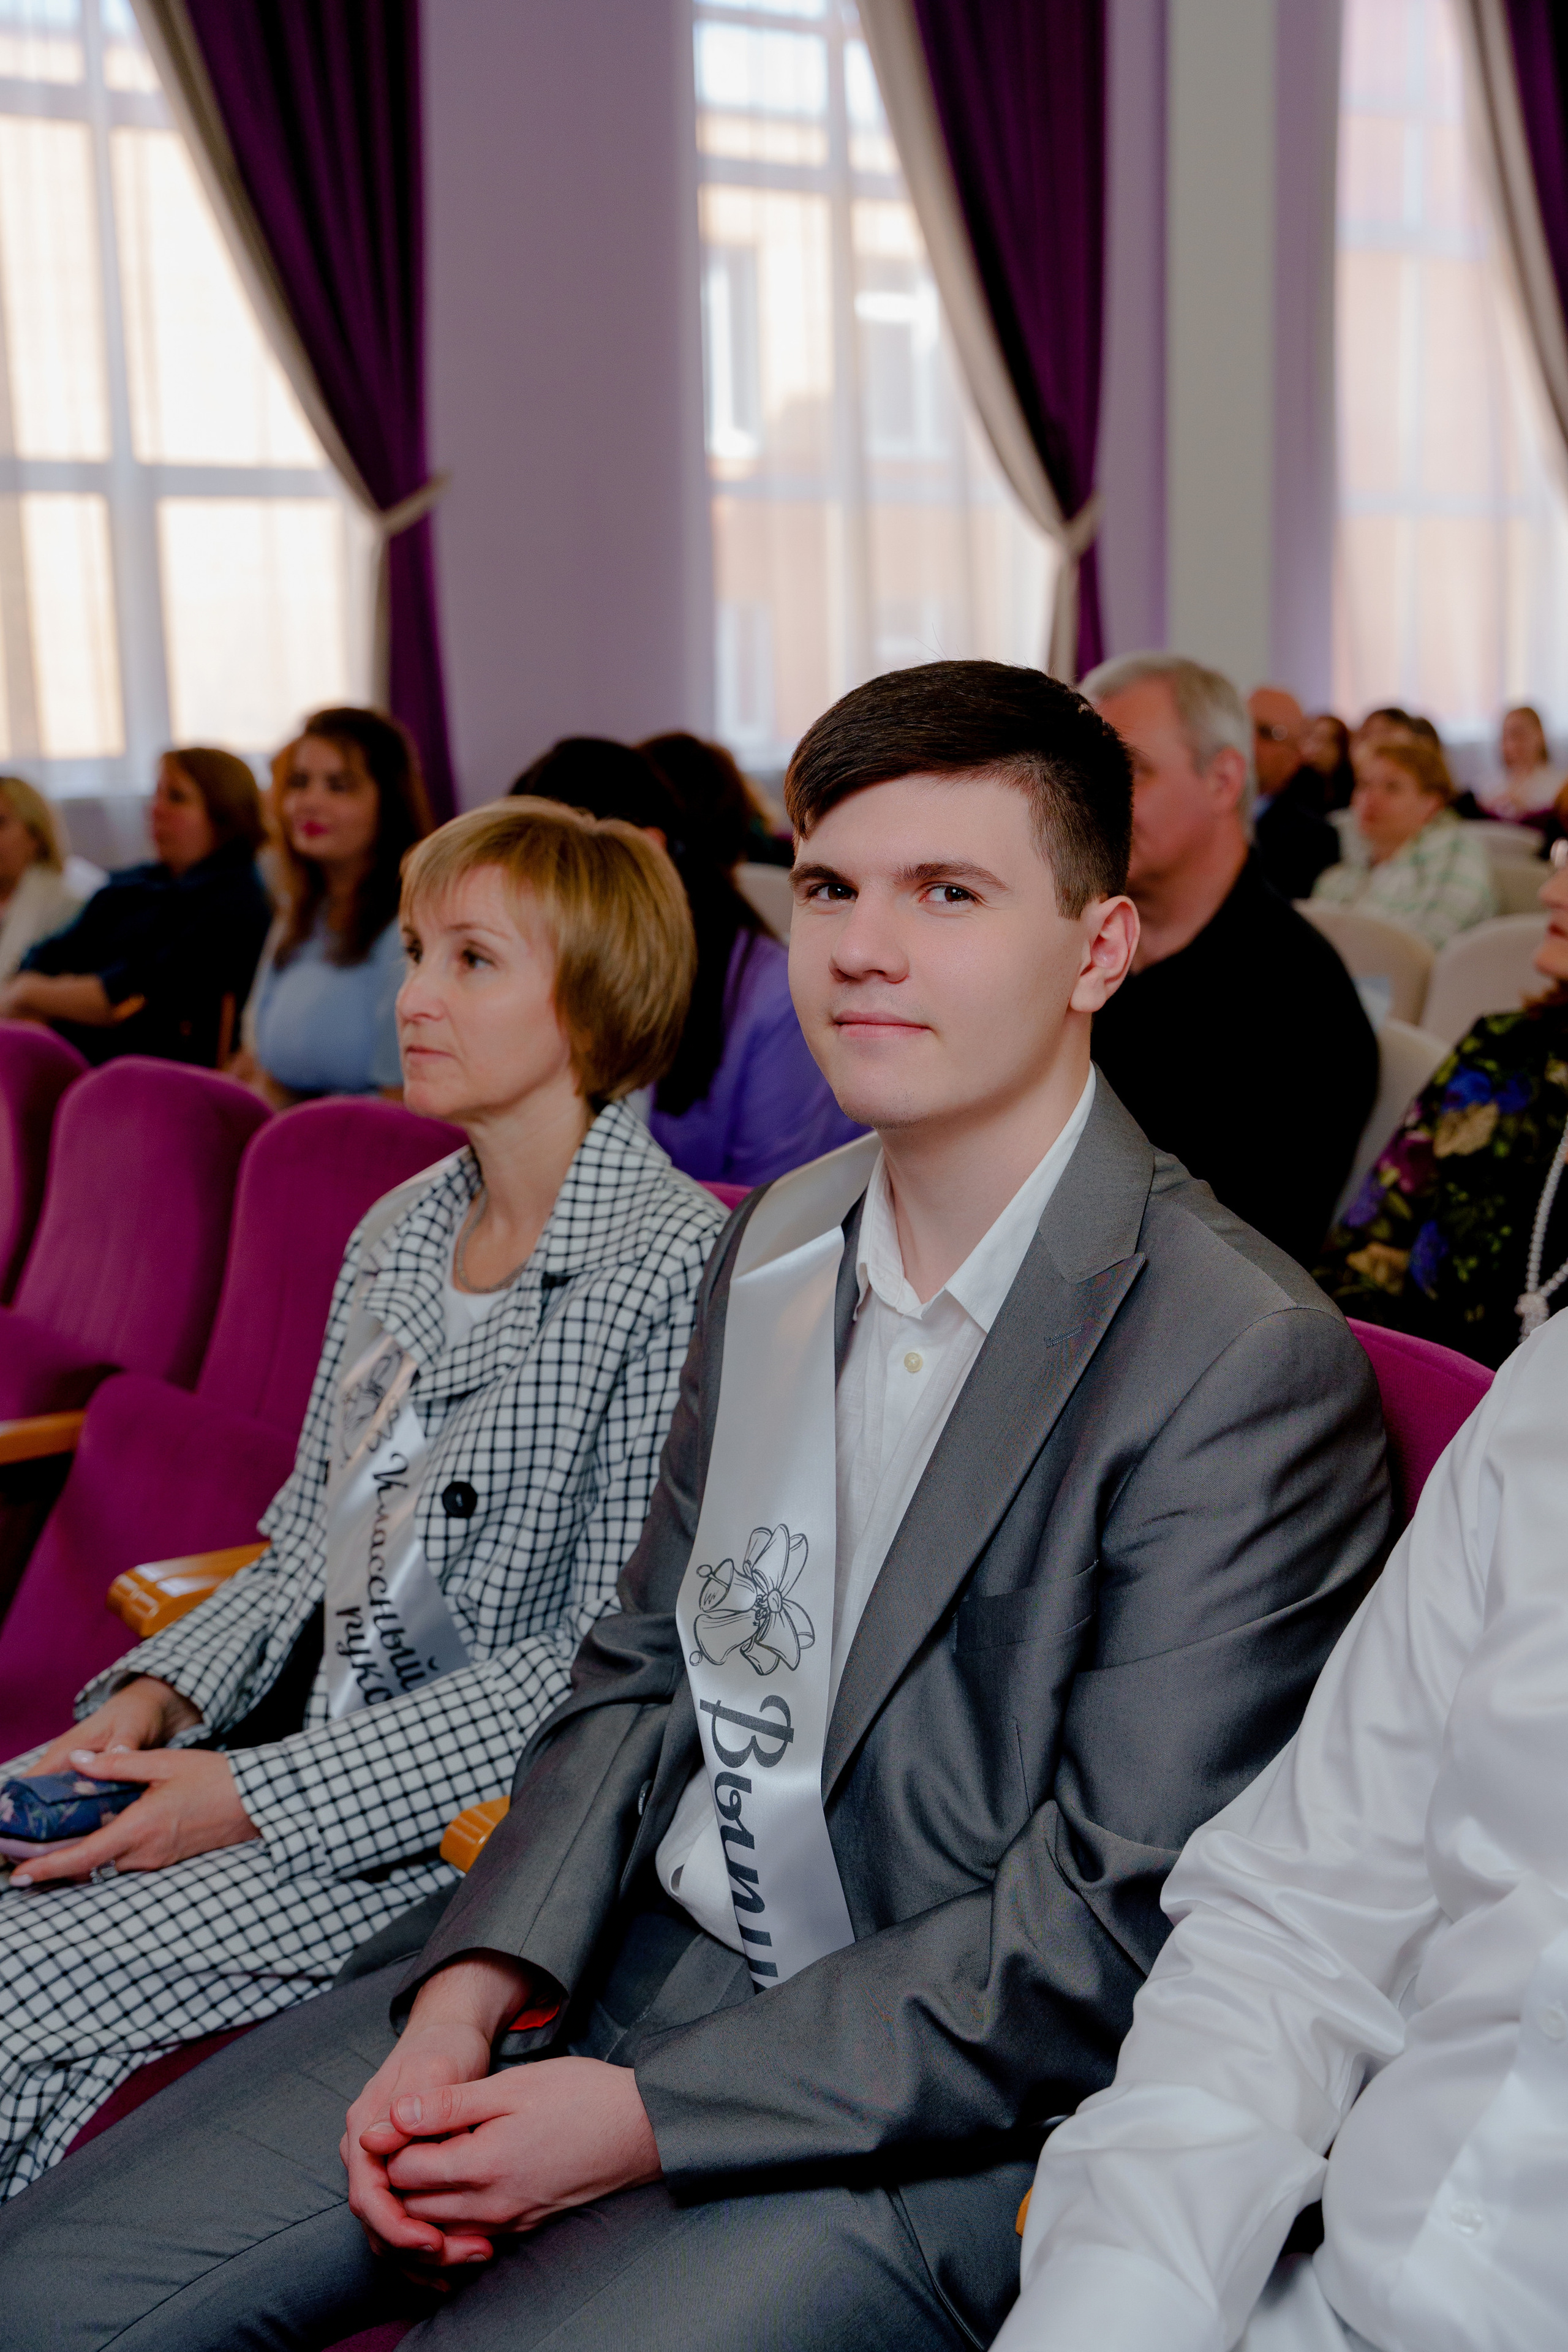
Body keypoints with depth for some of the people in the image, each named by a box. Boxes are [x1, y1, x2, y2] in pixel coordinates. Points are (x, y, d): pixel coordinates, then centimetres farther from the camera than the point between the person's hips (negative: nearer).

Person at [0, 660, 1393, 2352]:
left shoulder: (1249, 1364, -18)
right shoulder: (774, 1245, 6)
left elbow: (1121, 1921, -18)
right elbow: (640, 1676, 11)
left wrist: (647, 2116, -16)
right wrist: (476, 1988, -5)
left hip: (932, 2103, -6)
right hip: (628, 1955, 6)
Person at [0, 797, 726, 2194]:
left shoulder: (674, 1266, -15)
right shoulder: (396, 1237, 10)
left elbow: (619, 1651, -17)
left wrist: (262, 1793, -17)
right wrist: (162, 1695, -1)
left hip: (473, 1817, -7)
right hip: (303, 1757, 7)